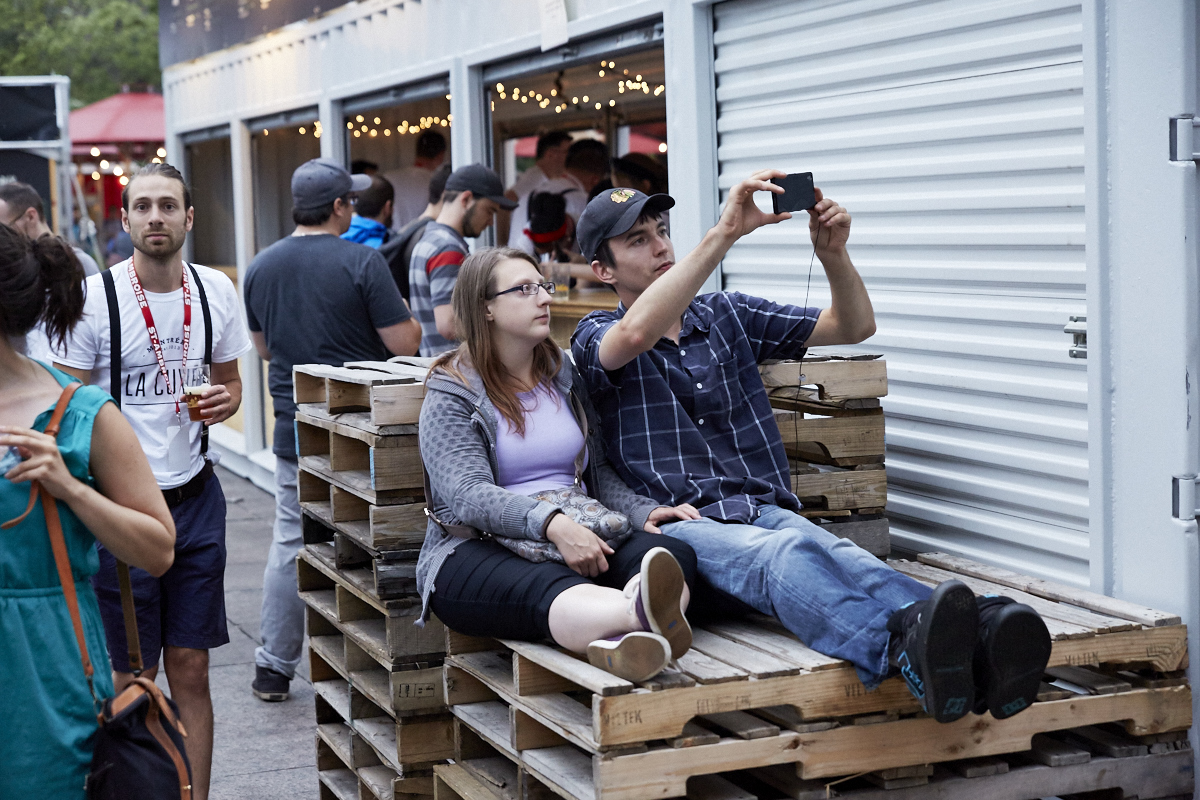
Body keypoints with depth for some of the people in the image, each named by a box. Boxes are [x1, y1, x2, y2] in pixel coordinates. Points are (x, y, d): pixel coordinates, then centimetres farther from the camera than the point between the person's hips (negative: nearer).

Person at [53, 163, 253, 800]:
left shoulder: (216, 292, 4)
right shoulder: (94, 298, -9)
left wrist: (223, 401, -7)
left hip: (196, 499, 3)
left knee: (190, 670, 8)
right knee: (130, 679, 3)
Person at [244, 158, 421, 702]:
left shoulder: (261, 267, 4)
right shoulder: (361, 262, -14)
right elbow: (405, 344, -14)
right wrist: (405, 316, 7)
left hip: (295, 426, 5)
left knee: (290, 543, 11)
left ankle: (274, 668, 16)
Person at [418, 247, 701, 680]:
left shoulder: (564, 377, 21)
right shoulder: (450, 396, 2)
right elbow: (468, 494, -13)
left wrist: (642, 511, -4)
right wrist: (553, 523, -30)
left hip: (580, 531, 5)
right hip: (479, 550, -5)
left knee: (674, 555, -27)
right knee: (550, 589, -39)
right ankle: (642, 615, -73)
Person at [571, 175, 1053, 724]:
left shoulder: (728, 315, 24)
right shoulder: (597, 336, 9)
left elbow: (854, 326, 19)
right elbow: (637, 333, -19)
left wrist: (832, 253, -2)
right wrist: (724, 234, -21)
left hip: (766, 510, 4)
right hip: (678, 525, -4)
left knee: (833, 553, -33)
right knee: (784, 554, -38)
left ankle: (978, 642, -63)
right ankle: (906, 648, -68)